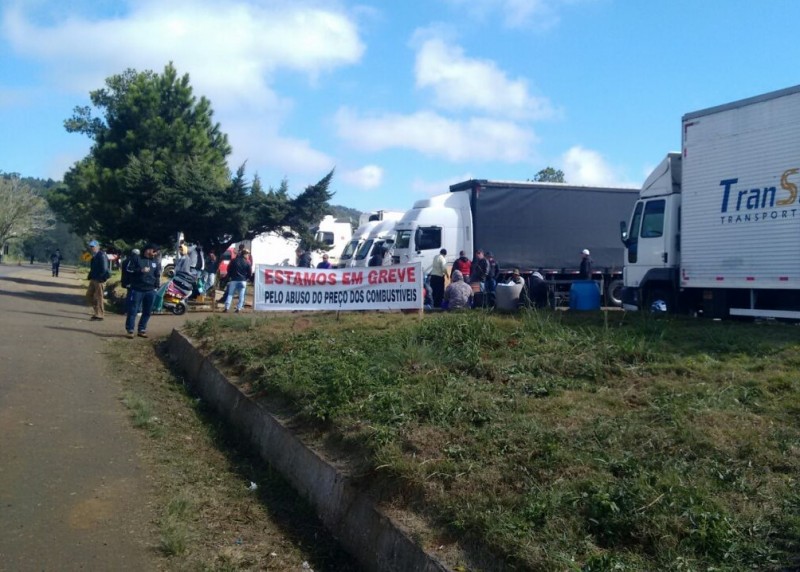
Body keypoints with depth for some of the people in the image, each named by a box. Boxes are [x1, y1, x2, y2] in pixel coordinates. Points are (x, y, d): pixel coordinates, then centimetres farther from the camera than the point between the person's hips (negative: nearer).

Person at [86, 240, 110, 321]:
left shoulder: (101, 256, -16)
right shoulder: (94, 256, 14)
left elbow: (104, 269, -21)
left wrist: (101, 278, -19)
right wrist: (90, 277, 13)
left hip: (99, 280, -10)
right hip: (93, 279, 10)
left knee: (98, 297, -4)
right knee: (89, 294, 14)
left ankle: (99, 315, 2)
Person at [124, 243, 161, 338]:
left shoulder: (156, 262, 14)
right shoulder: (136, 258, -1)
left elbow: (157, 275, 21)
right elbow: (127, 269, -7)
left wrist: (157, 285, 7)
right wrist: (140, 270, -16)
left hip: (151, 291, 5)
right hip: (137, 289, -5)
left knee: (147, 312, 7)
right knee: (132, 310, -4)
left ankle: (141, 330, 17)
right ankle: (130, 330, 3)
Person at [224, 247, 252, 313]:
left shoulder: (234, 260, 2)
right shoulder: (247, 262, -2)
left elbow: (229, 269, 5)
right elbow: (250, 272, 0)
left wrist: (229, 277, 18)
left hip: (233, 280, 1)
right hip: (243, 281, -1)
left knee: (230, 294, 5)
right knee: (241, 295, 5)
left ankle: (226, 307, -3)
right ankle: (239, 308, 0)